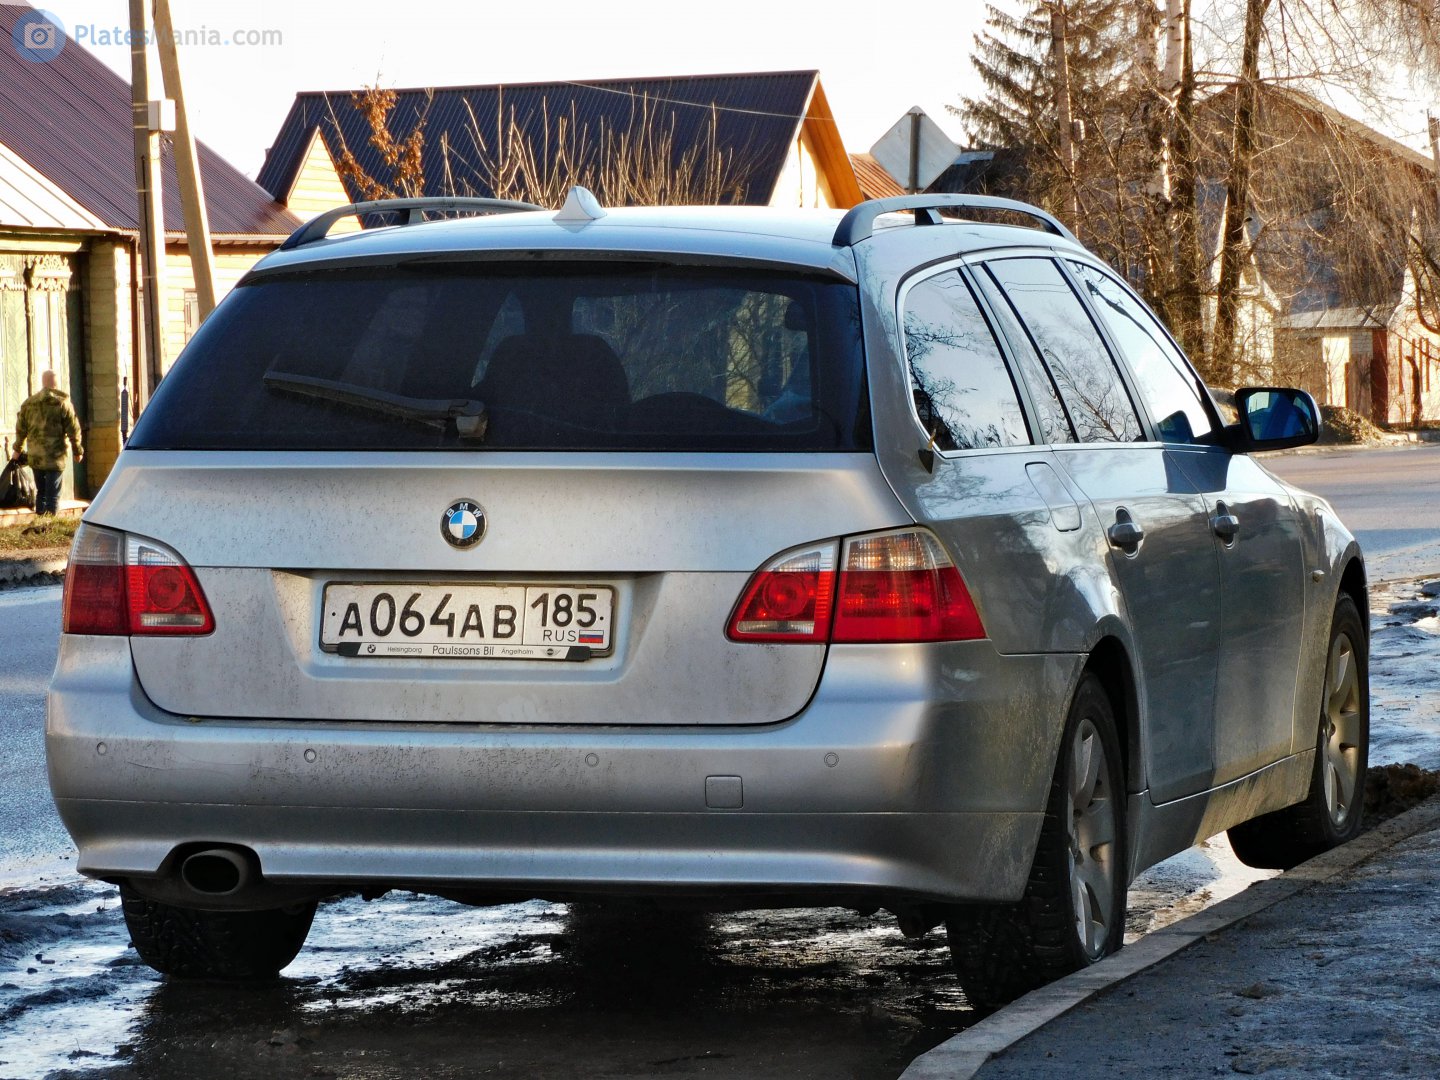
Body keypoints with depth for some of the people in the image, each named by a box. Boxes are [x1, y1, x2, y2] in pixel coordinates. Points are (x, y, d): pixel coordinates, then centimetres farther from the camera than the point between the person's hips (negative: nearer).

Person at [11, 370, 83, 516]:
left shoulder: (28, 403, 5)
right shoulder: (63, 403, -6)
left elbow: (20, 429, 13)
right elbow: (73, 430, -5)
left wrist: (18, 449, 26)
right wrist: (78, 451, 7)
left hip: (35, 457, 4)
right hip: (55, 457, -4)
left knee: (41, 493, 15)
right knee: (53, 495, -2)